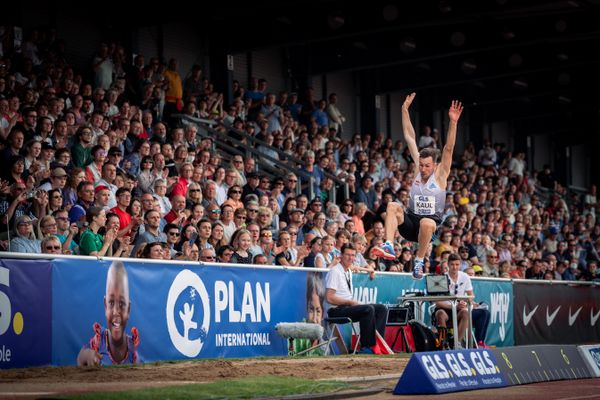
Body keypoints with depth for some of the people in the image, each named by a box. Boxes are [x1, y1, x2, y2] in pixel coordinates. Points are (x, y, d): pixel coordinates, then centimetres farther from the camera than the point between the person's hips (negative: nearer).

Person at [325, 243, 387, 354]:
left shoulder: (349, 271, 17)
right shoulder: (335, 272, -11)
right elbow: (330, 298, -18)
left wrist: (354, 302, 7)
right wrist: (351, 302, -16)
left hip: (348, 307, 9)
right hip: (337, 311, -9)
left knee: (382, 309, -3)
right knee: (369, 309, -30)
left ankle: (375, 343, -13)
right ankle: (367, 346, -24)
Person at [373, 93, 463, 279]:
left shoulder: (440, 174, -1)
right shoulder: (418, 168, 9)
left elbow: (449, 148, -14)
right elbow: (410, 138, 10)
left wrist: (453, 122, -25)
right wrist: (405, 110, 10)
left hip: (431, 223, -3)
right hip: (410, 222, 3)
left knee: (427, 222, -39)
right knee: (393, 205, -26)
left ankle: (419, 261, -22)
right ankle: (389, 247, -38)